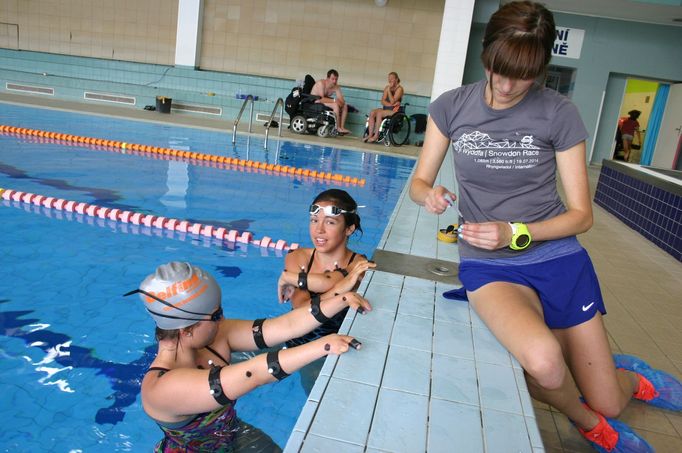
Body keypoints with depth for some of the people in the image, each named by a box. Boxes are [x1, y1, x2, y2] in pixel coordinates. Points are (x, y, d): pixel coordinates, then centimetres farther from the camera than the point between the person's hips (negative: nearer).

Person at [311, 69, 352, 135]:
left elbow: (342, 100, -7)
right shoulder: (321, 83, -23)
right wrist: (334, 100, -33)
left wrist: (341, 102, -30)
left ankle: (342, 127, -12)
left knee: (345, 105, -5)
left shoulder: (336, 86, -3)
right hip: (316, 102, -8)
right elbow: (321, 99, -32)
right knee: (335, 105, -28)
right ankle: (338, 128, -25)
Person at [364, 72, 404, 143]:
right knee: (372, 113, -20)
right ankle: (370, 135, -26)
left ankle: (376, 136, -30)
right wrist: (389, 104, -11)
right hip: (385, 108, 6)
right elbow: (383, 101, 6)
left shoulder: (399, 89, -4)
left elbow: (392, 101, -15)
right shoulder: (387, 87, 14)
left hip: (394, 110, -6)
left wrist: (389, 90, -15)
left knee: (379, 113, -31)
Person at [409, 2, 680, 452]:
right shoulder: (451, 107, -4)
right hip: (488, 265, 0)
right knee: (543, 361, -30)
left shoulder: (559, 114, -8)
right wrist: (431, 194, -19)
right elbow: (419, 182, 5)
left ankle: (630, 377, 46)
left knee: (608, 403, 4)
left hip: (558, 258, 1)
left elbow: (581, 214, -5)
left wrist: (516, 234, -20)